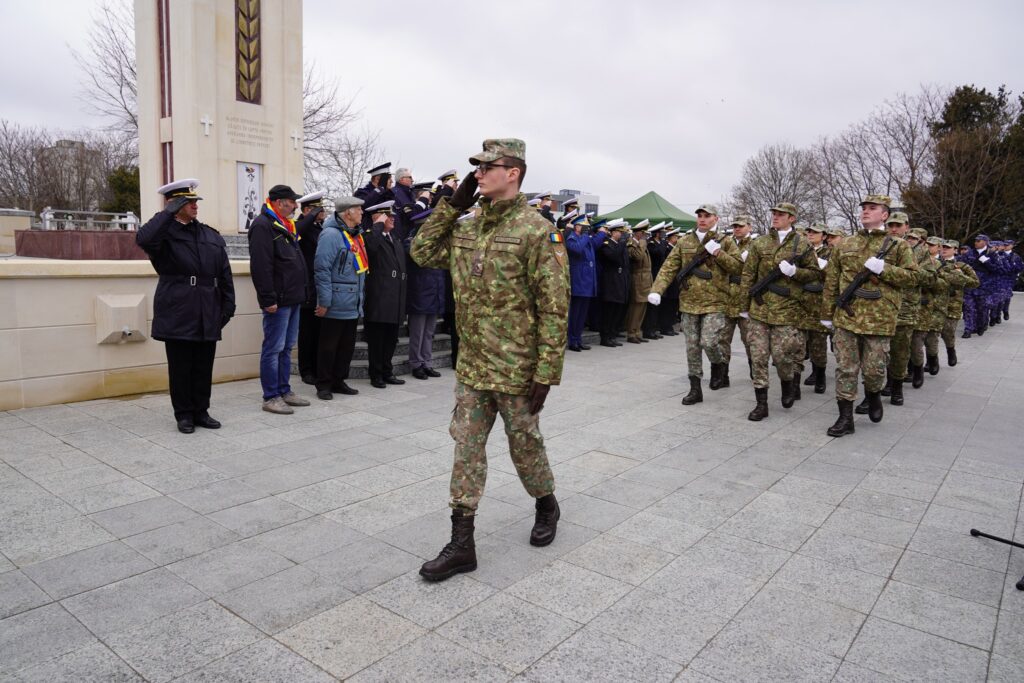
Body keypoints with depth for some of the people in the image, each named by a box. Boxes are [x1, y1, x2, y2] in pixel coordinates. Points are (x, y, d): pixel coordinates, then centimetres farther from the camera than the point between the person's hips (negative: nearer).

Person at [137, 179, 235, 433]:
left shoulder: (212, 236, 13)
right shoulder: (165, 234, 0)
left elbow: (225, 275, 11)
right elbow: (143, 239, -25)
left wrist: (228, 306, 4)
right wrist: (168, 211, -15)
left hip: (208, 316, 4)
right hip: (178, 315, -4)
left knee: (204, 368, 9)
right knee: (180, 368, 4)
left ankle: (201, 411, 21)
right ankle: (184, 415, 16)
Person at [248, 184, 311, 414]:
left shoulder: (285, 226, 18)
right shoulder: (263, 225, -12)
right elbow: (260, 266, -20)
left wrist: (301, 290, 19)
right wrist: (268, 299, -23)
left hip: (292, 298, 10)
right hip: (278, 300, -10)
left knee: (286, 347, 15)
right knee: (273, 348, -3)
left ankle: (284, 391, 24)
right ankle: (271, 397, 4)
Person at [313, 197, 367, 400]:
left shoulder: (356, 235, 14)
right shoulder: (331, 234, -13)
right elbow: (321, 269, -18)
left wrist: (361, 298, 17)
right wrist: (324, 301, -20)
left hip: (353, 306, 9)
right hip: (336, 305, -8)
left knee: (347, 345, 14)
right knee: (329, 346, 1)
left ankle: (338, 381, 25)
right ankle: (323, 385, 11)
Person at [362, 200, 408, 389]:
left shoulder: (397, 242, 21)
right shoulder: (371, 237, -5)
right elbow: (371, 246, -32)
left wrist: (402, 301, 20)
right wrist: (379, 224, -17)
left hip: (394, 302, 8)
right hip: (377, 301, -7)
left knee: (391, 340, 13)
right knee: (376, 340, 1)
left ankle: (387, 373, 22)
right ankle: (376, 375, 9)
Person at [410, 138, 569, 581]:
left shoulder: (537, 231, -14)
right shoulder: (466, 228, 7)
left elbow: (554, 308, -16)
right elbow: (422, 252, 13)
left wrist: (546, 373, -18)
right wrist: (451, 205, 4)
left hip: (517, 370, -6)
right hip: (471, 367, 6)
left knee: (524, 445, 12)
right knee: (466, 448, 7)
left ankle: (546, 505, 42)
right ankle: (462, 544, 16)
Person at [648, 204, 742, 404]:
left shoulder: (725, 242, 3)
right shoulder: (684, 242, 8)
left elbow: (738, 267, -4)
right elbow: (669, 268, 1)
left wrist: (718, 253, -16)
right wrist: (657, 290, -12)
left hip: (714, 302, -3)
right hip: (689, 302, 3)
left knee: (709, 342, -16)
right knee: (692, 347, 6)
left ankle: (718, 365, 19)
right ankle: (695, 389, 17)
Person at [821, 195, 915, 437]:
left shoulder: (898, 246, 5)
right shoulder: (845, 245, 12)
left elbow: (911, 276, 0)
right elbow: (831, 281, 12)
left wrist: (883, 269, -15)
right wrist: (828, 314, 10)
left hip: (879, 319, -2)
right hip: (845, 317, 2)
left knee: (874, 369, 3)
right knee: (845, 368, 2)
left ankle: (873, 395, 36)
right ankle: (845, 418, 8)